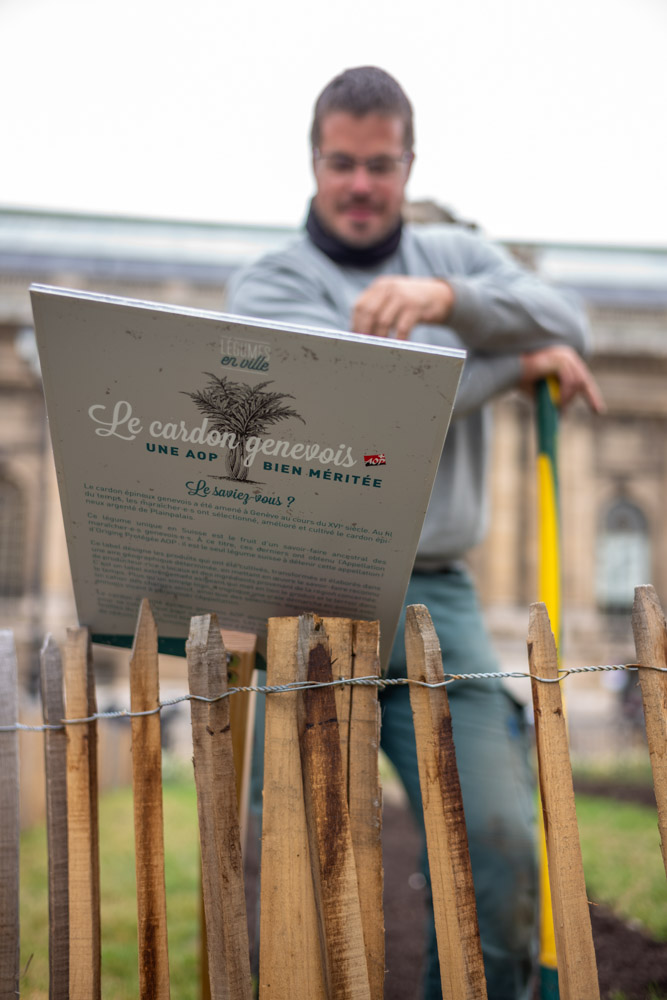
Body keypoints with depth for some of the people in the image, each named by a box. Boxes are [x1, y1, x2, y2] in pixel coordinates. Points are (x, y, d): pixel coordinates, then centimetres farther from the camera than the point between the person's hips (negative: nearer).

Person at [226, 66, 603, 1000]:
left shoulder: (459, 256, 18)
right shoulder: (268, 283, 7)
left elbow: (567, 325, -2)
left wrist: (451, 299, -20)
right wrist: (520, 361, 0)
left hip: (435, 598, 2)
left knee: (499, 846, -8)